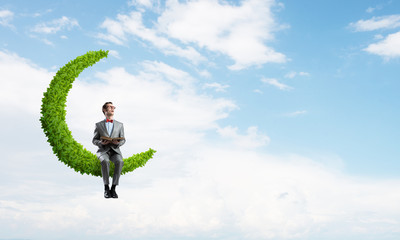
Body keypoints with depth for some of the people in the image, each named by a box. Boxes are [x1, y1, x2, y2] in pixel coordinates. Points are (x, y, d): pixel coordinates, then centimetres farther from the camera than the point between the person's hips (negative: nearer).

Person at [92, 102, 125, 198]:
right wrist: (101, 143, -14)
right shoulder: (98, 125, 12)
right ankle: (106, 188, -27)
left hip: (115, 151, 1)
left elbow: (123, 140, 12)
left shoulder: (120, 125, 15)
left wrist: (118, 143, -12)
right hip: (103, 151, -1)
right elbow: (94, 140, 9)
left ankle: (113, 188, -28)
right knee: (105, 161, -37)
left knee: (119, 162, -35)